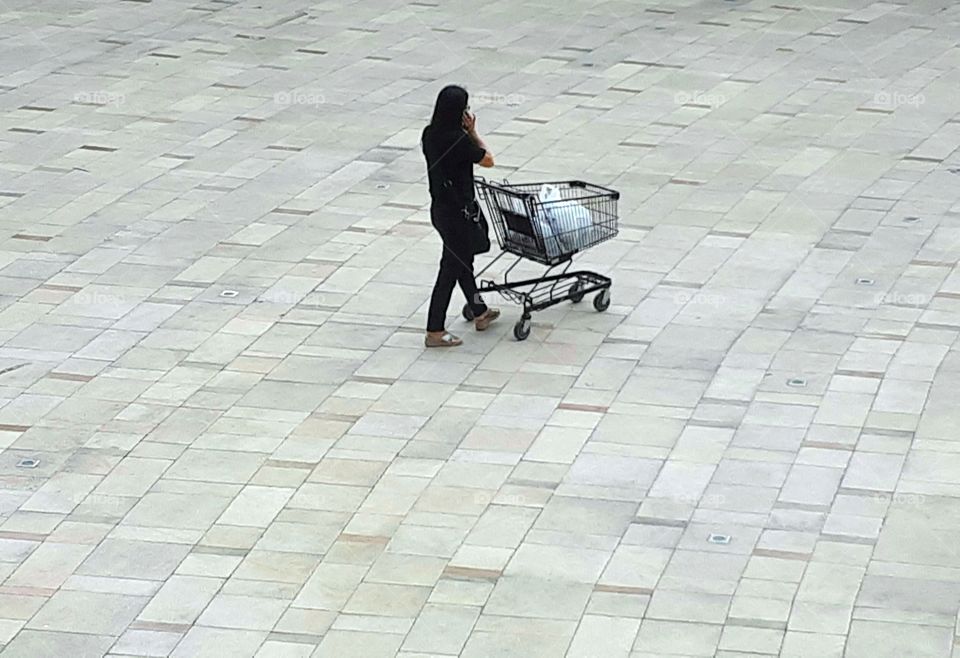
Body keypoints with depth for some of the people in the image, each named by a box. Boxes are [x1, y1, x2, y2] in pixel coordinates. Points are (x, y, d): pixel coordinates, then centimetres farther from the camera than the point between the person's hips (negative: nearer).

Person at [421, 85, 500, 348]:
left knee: (463, 260, 24)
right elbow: (488, 160, -10)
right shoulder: (459, 141, -25)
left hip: (439, 208, 9)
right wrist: (472, 132, -6)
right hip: (457, 214, -9)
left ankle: (480, 313, 41)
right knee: (451, 268, 1)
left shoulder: (430, 134, -1)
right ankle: (434, 332, 6)